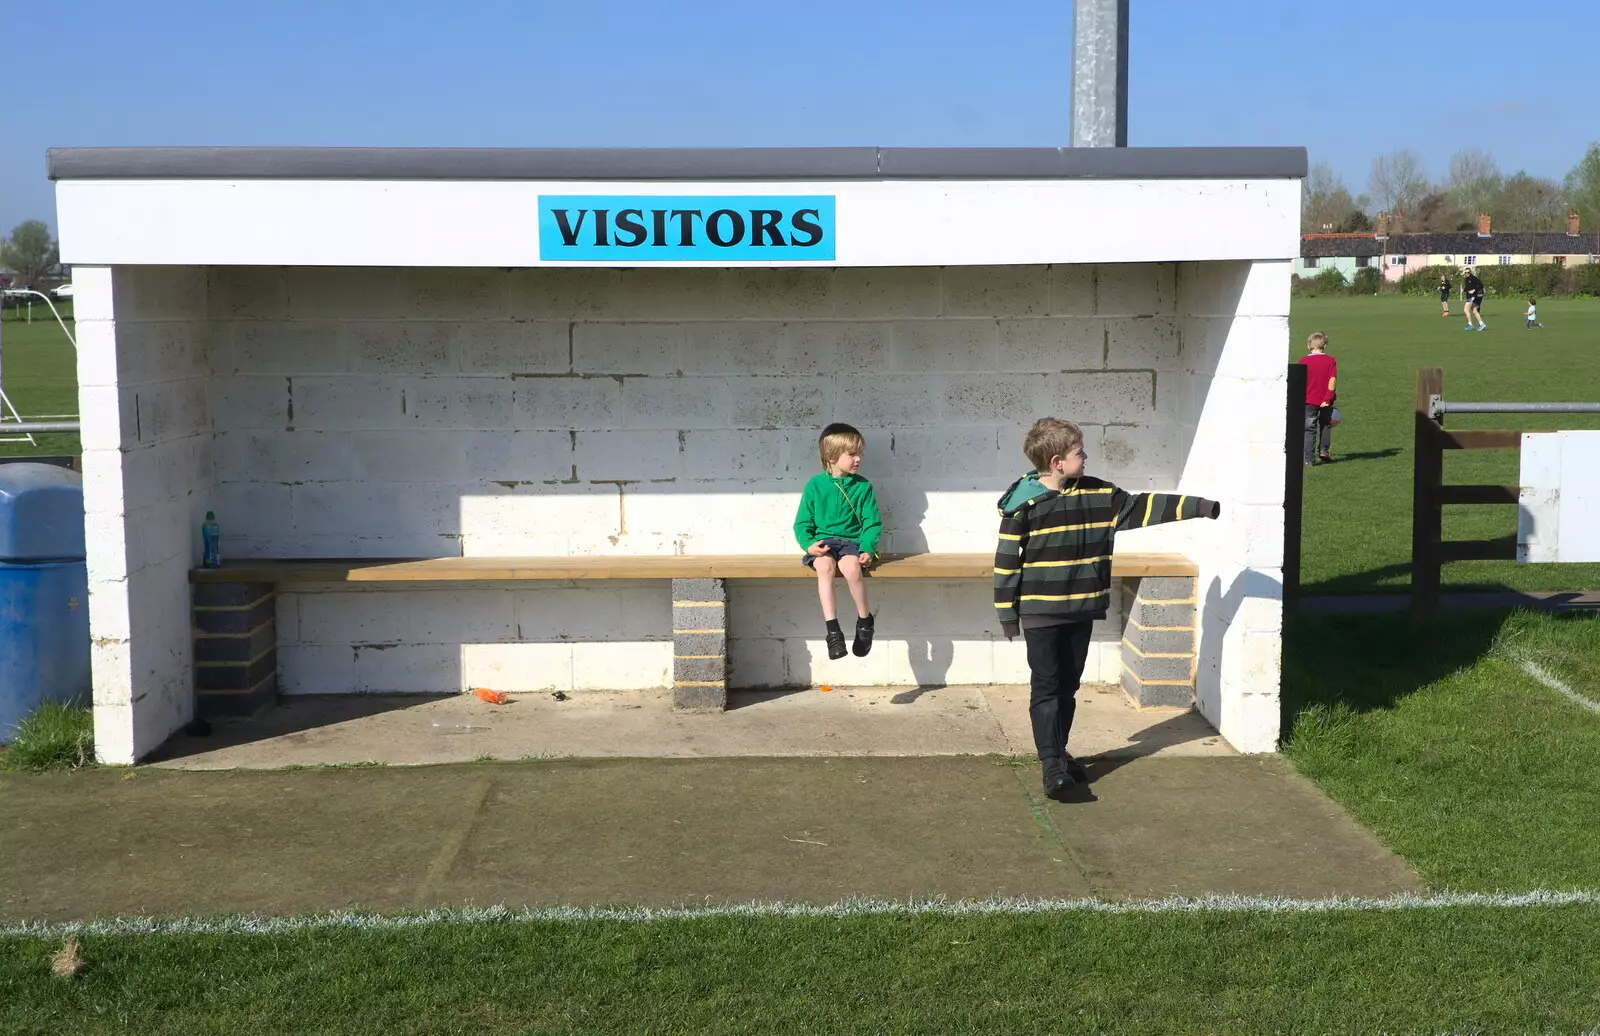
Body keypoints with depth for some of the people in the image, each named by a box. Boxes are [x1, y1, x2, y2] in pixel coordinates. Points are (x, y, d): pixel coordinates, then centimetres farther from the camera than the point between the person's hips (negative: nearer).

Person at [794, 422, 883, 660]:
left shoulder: (863, 486, 4)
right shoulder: (815, 485, 3)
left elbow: (873, 522, 3)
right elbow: (802, 522, 6)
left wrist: (867, 549, -13)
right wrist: (809, 544, -13)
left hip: (852, 542, 0)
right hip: (823, 542, 0)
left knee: (851, 567, -34)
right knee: (825, 566, -35)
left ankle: (865, 620, -10)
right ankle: (833, 631, -33)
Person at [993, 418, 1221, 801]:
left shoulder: (1097, 494, 4)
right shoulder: (1023, 503, -12)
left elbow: (1140, 507, 8)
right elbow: (1006, 560, -9)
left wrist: (1197, 507, 4)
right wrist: (1008, 613, -8)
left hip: (1081, 611, 6)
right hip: (1040, 613, -6)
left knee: (1068, 687, 14)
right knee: (1046, 688, -5)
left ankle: (1060, 752, 26)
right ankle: (1051, 764, -5)